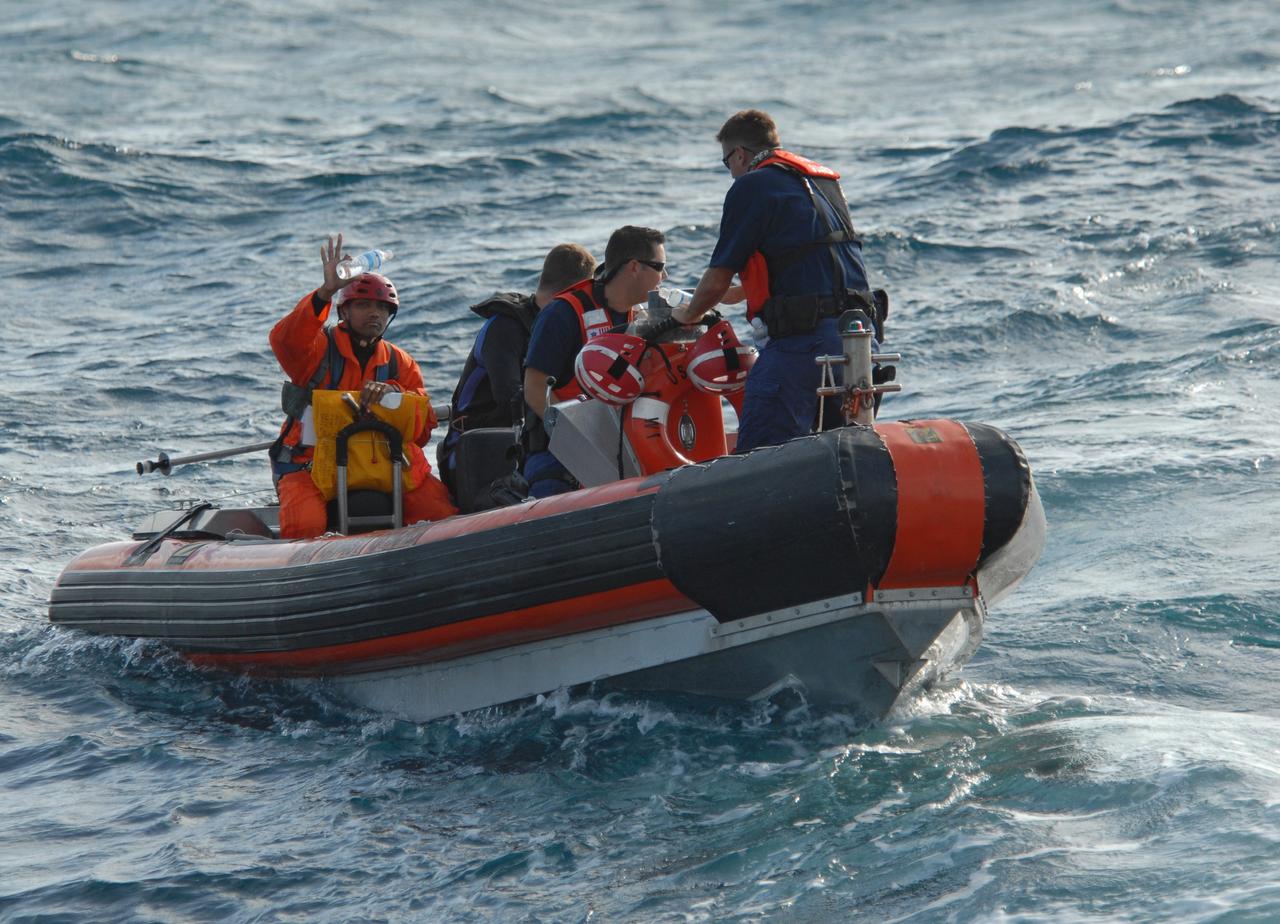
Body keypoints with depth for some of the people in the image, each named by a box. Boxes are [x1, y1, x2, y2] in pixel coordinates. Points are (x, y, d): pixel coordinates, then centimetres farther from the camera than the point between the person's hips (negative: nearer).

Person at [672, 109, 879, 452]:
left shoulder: (751, 186, -2)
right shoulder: (827, 182, 23)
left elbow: (717, 281, -1)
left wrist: (688, 315, 21)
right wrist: (740, 292, 47)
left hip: (803, 340, -8)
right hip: (860, 338, 8)